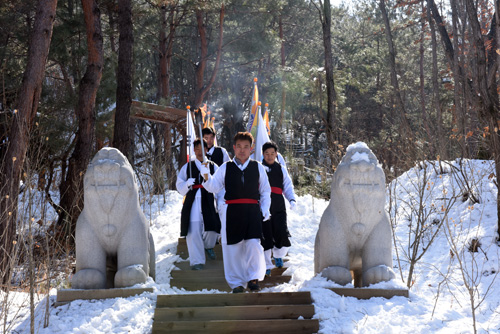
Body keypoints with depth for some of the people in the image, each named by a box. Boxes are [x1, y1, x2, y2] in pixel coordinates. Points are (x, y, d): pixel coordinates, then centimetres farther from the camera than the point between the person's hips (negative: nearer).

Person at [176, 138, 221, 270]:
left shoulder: (213, 167, 11)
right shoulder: (187, 167, 12)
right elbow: (179, 185, 11)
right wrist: (187, 184, -11)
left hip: (208, 202, 0)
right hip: (192, 202, 0)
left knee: (212, 228, -5)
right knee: (193, 231, -6)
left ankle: (208, 246, 33)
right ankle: (197, 261, 3)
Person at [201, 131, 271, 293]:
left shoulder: (258, 167, 10)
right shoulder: (225, 168, 9)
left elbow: (265, 191, 14)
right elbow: (214, 187, 8)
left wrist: (265, 211, 6)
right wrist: (206, 178, -11)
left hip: (252, 211, 0)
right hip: (232, 212, 0)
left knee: (253, 244, -13)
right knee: (233, 248, 2)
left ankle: (253, 278, 1)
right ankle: (236, 282, 14)